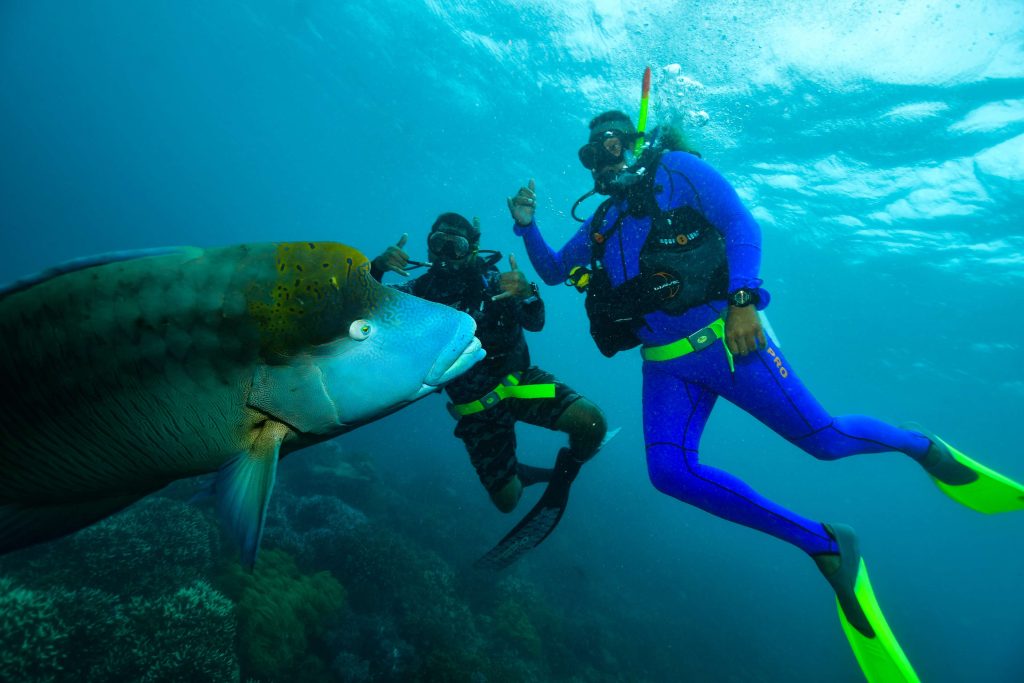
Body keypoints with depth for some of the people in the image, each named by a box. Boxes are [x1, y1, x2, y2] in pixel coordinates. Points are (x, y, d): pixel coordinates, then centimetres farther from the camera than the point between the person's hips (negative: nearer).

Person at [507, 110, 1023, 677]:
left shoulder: (674, 169, 4)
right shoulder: (601, 220, 21)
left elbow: (740, 224, -8)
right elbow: (551, 271, 25)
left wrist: (742, 299, -22)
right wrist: (527, 225, 8)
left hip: (723, 337, -5)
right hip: (665, 364, 6)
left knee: (824, 439, -6)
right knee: (670, 470, -16)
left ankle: (920, 445, 30)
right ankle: (825, 546, -2)